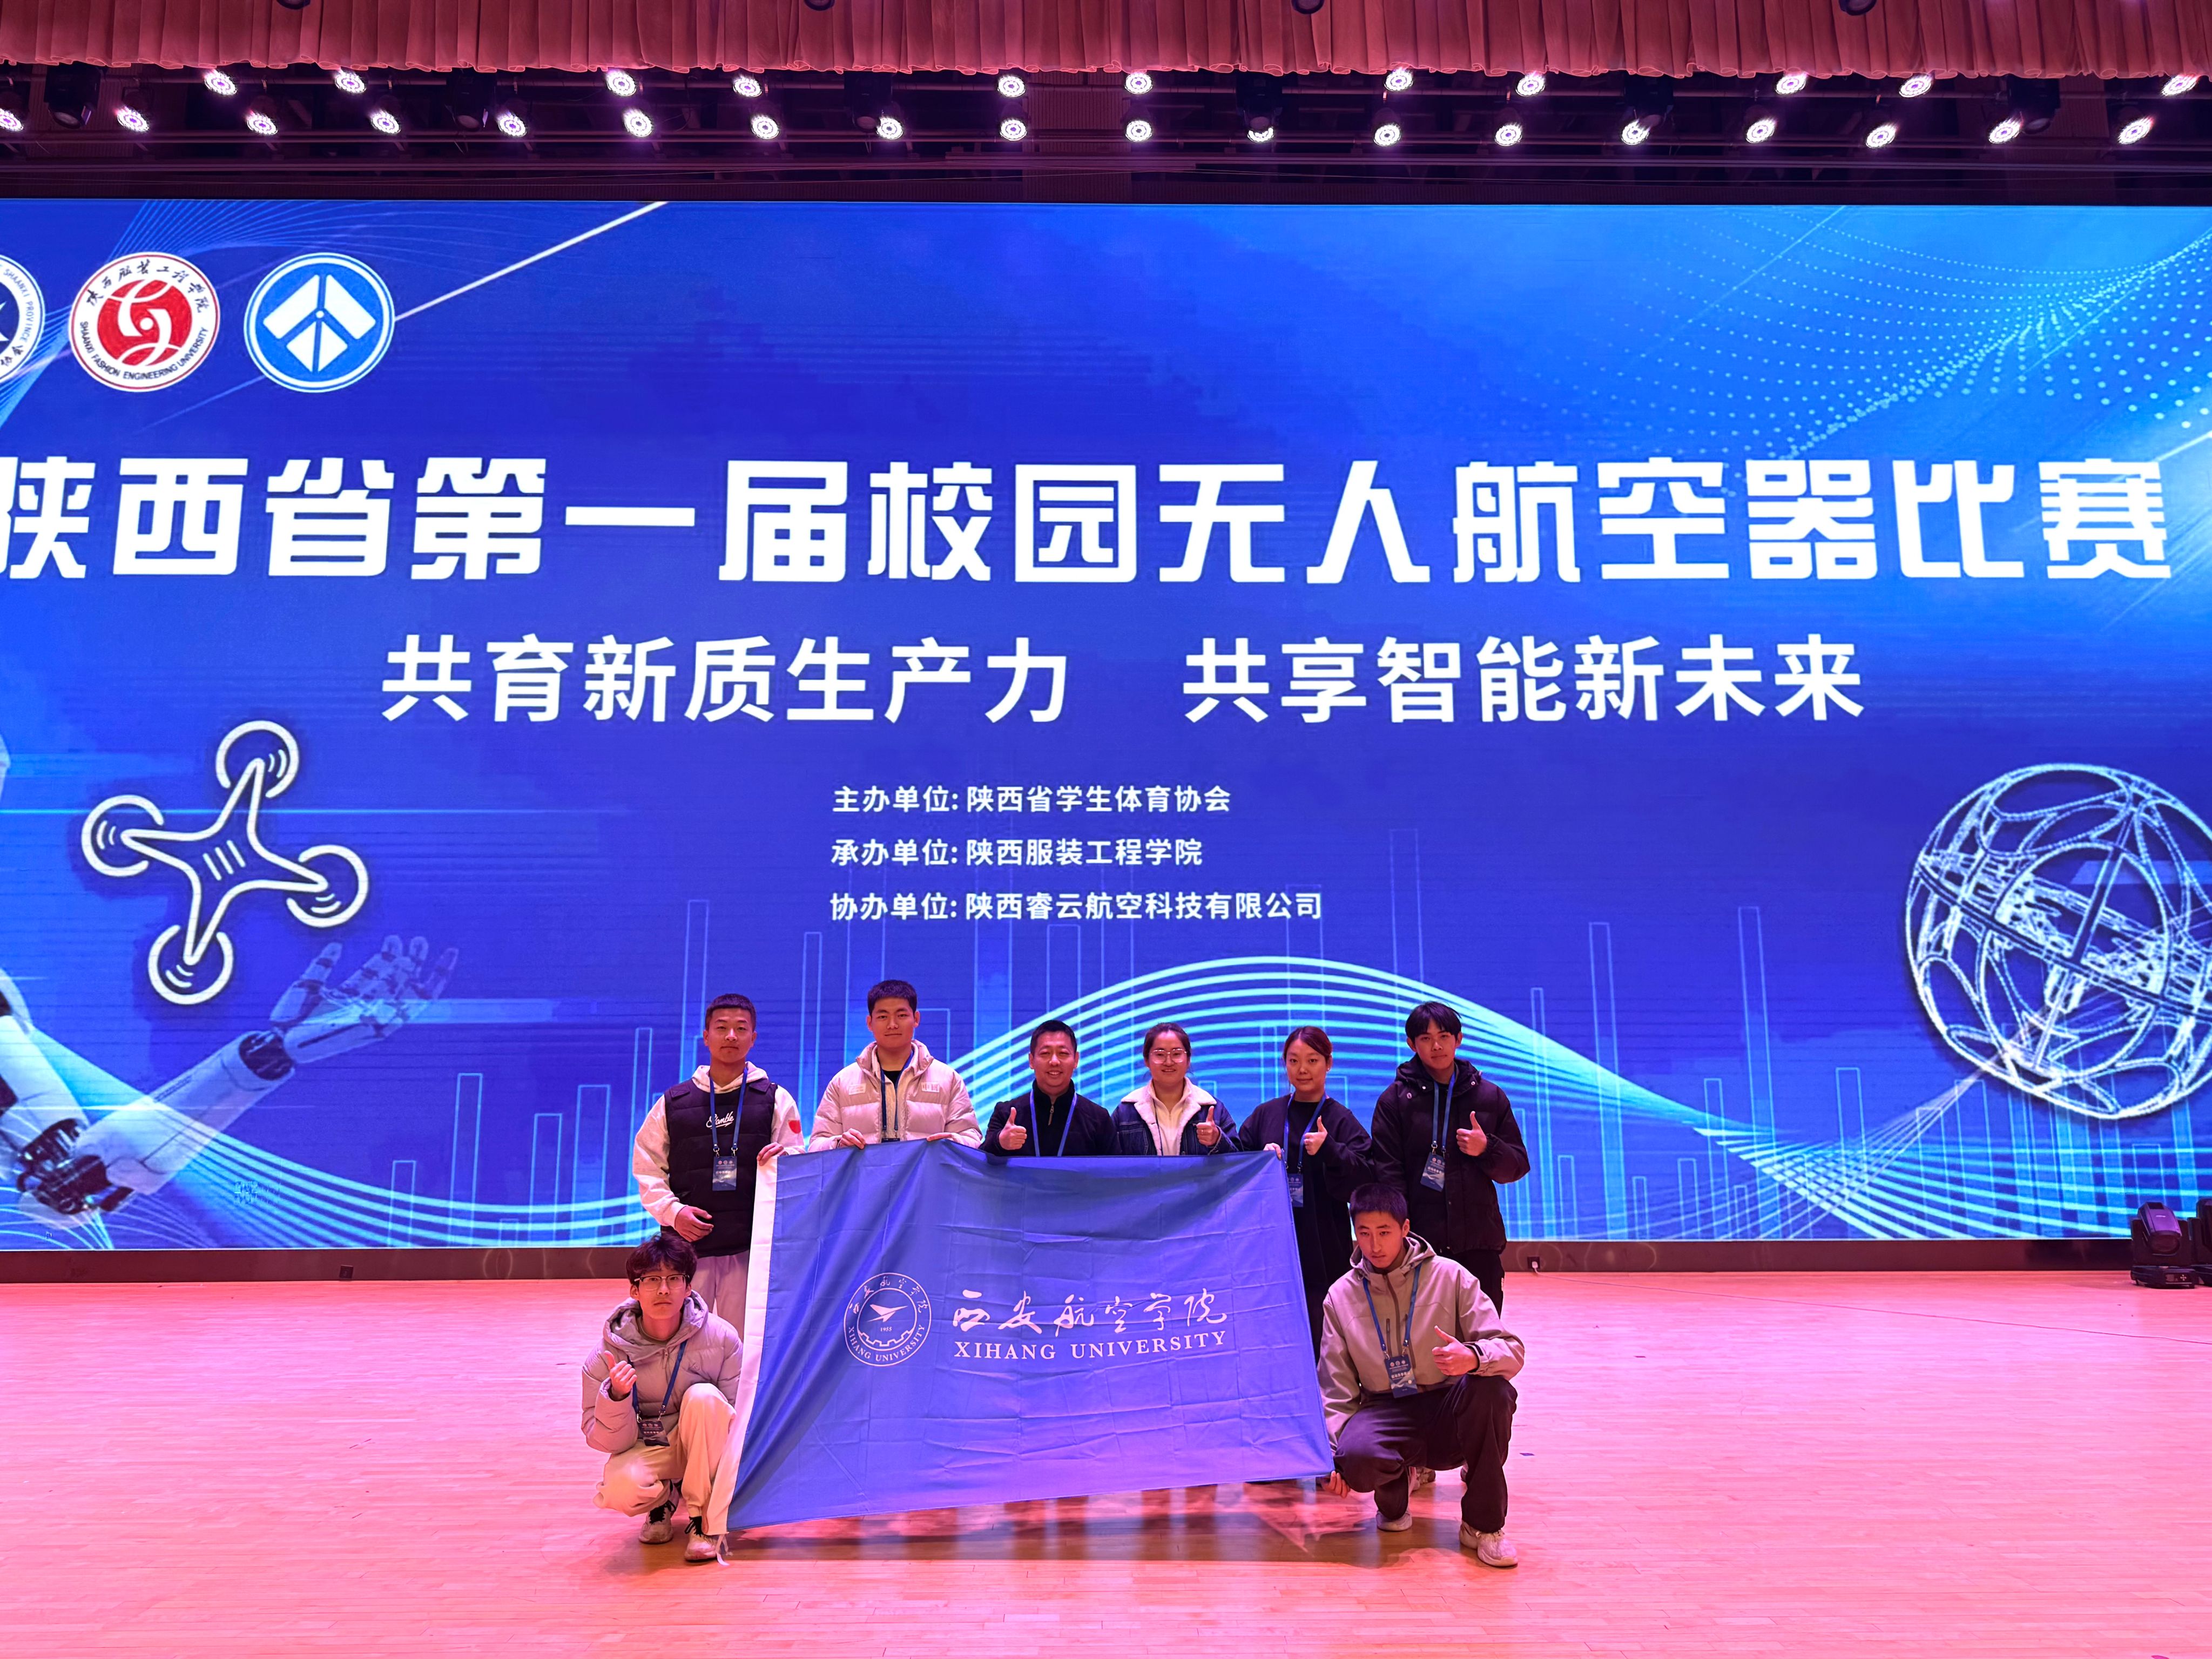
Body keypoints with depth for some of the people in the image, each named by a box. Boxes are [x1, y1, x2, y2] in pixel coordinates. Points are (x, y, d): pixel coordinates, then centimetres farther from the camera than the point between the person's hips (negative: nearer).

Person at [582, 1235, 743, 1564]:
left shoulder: (720, 1337, -17)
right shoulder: (608, 1354, -16)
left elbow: (742, 1417, -8)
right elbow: (611, 1443, -14)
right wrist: (616, 1397, -34)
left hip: (706, 1453, 0)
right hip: (645, 1451, 0)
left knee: (703, 1396, -31)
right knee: (620, 1488, -33)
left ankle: (704, 1519, -14)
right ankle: (664, 1499, 6)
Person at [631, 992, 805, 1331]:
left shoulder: (776, 1100, 9)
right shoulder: (673, 1103, 11)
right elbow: (647, 1170, 12)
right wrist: (673, 1211, -4)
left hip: (751, 1245, -1)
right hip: (687, 1243, 1)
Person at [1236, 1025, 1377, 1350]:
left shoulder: (1342, 1121, 4)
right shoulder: (1265, 1114, 13)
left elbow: (1364, 1179, -7)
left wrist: (1329, 1151, -22)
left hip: (1322, 1253, -2)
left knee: (1319, 1341, -5)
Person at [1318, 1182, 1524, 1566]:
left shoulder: (1449, 1277, -3)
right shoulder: (1341, 1296, 4)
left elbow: (1512, 1350, -9)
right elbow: (1336, 1388, 9)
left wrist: (1474, 1357, -31)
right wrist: (1335, 1452, -5)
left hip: (1448, 1411, 0)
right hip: (1386, 1412, 0)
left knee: (1492, 1389, -33)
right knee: (1356, 1456, -34)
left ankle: (1483, 1524, -12)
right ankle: (1395, 1492, 7)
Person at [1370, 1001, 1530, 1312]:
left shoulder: (1490, 1096, 12)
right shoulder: (1395, 1100, 4)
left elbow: (1518, 1166, 13)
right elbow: (1388, 1173, -2)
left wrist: (1486, 1149, -8)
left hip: (1480, 1242, 2)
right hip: (1419, 1242, -2)